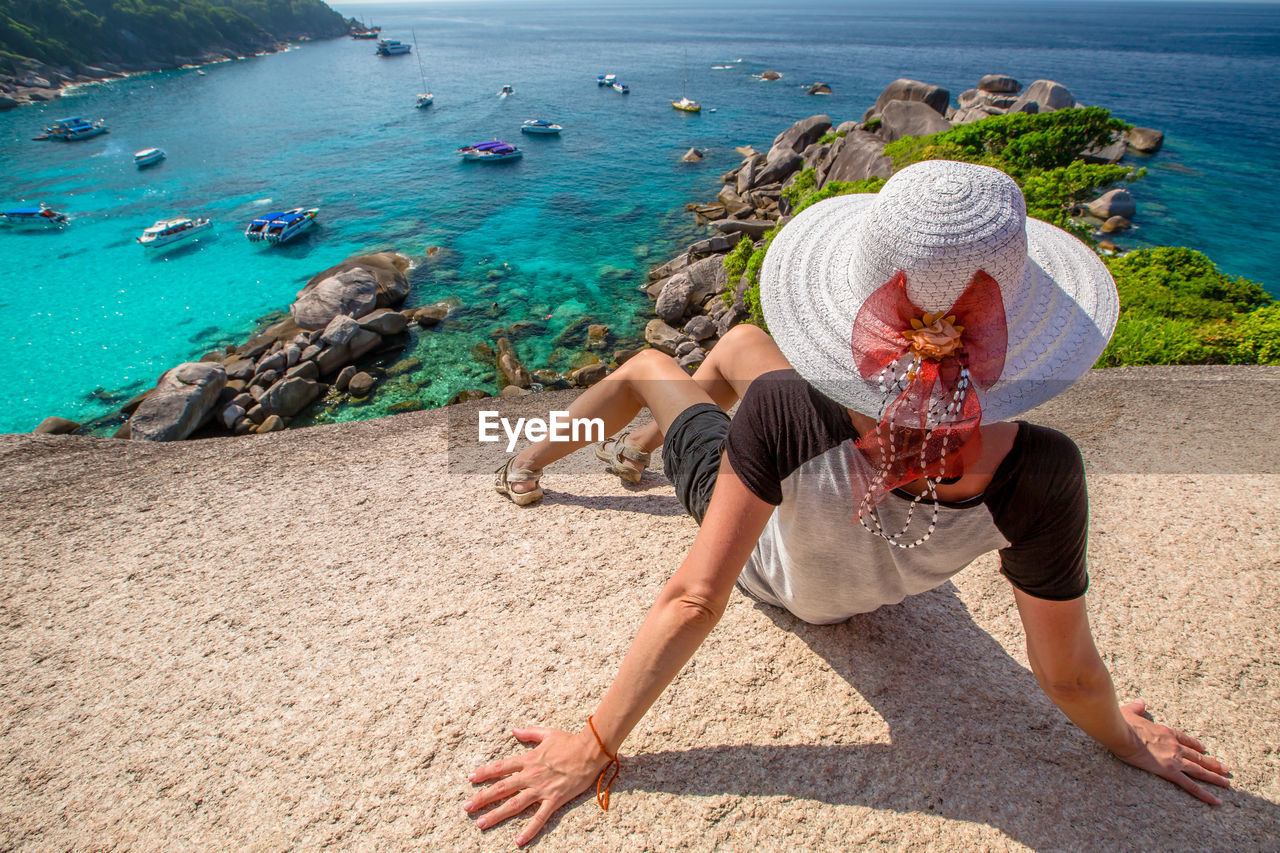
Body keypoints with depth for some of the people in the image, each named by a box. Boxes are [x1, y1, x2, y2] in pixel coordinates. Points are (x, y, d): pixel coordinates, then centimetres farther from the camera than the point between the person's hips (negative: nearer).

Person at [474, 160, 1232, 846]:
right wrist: (1128, 740, 0)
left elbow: (695, 602, -37)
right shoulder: (1040, 480, -38)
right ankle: (646, 443, 52)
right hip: (871, 594, 3)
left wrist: (595, 747, -23)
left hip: (771, 567, -2)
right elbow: (1068, 675, -23)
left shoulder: (783, 412, -45)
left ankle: (530, 465, 49)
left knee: (647, 364, 20)